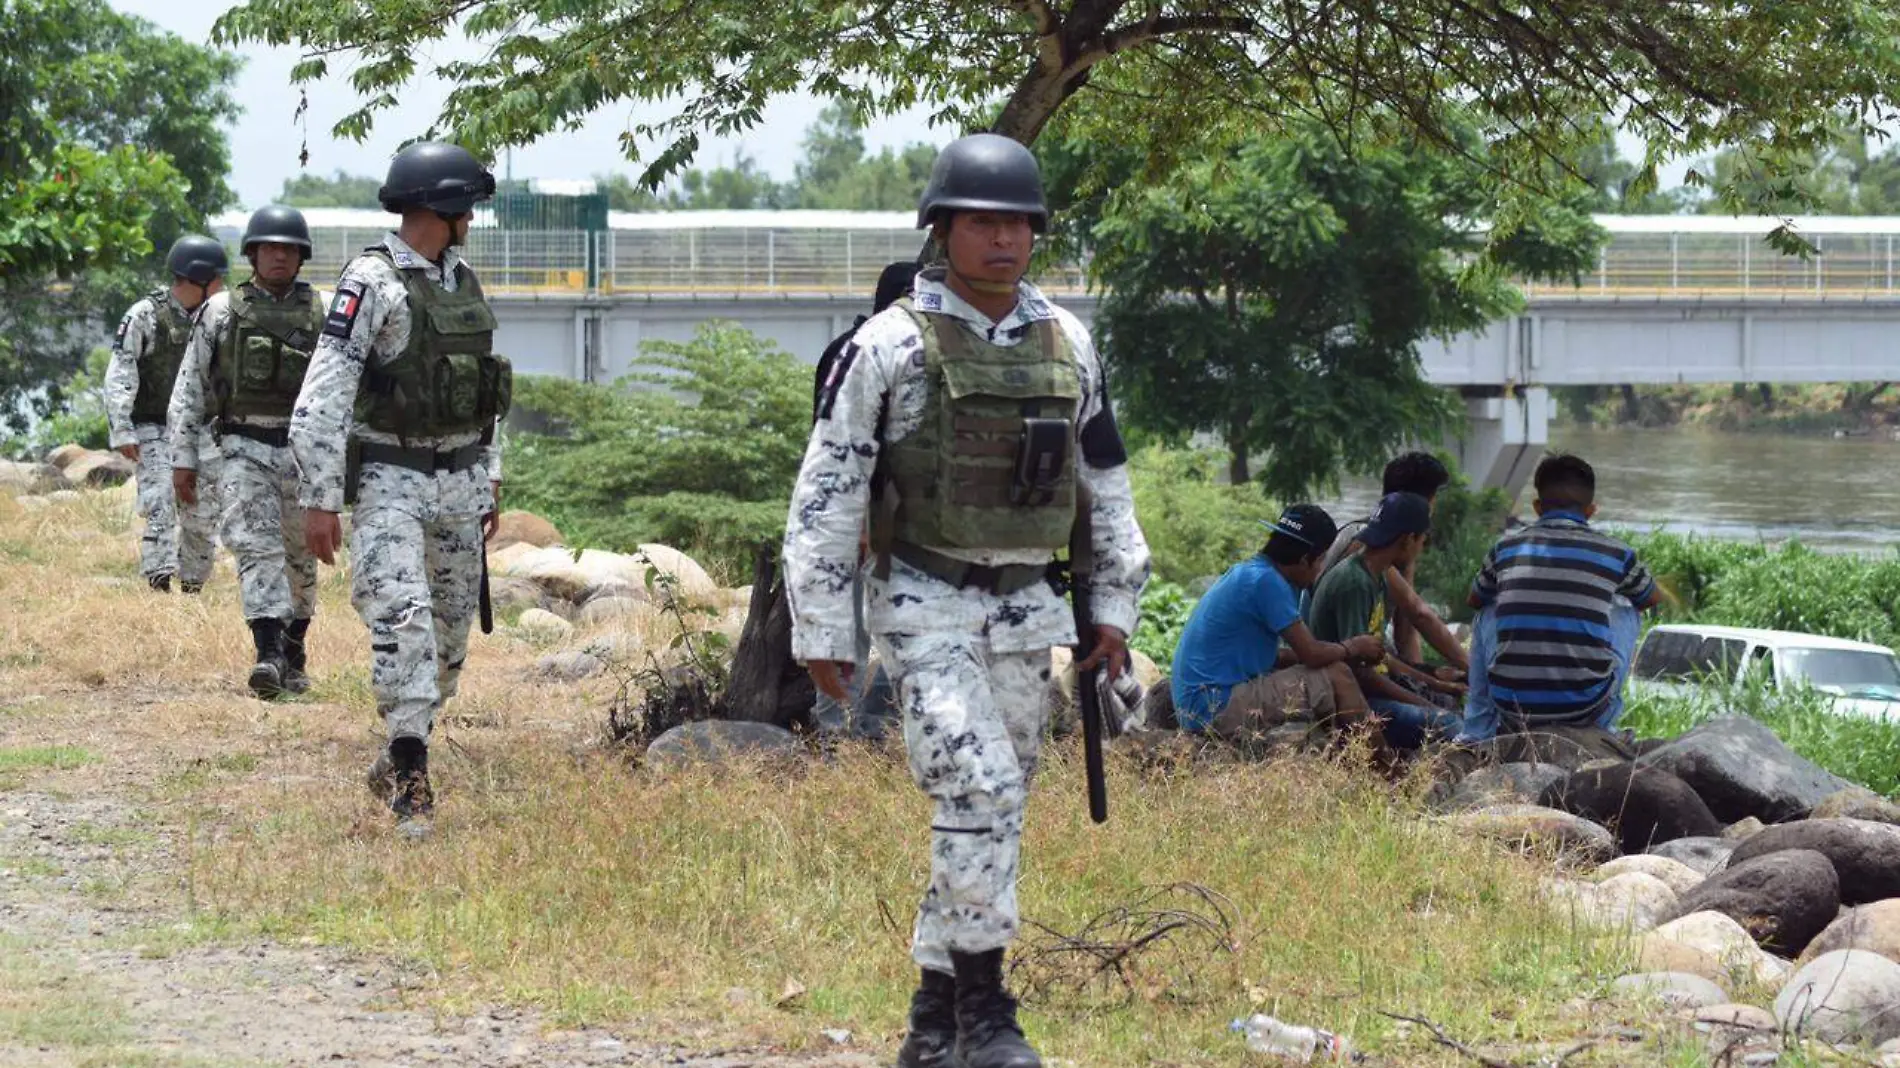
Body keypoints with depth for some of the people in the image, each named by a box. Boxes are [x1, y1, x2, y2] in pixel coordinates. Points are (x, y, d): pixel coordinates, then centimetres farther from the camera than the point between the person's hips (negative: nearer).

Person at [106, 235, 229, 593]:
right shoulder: (145, 316, -9)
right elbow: (119, 377, -10)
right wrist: (122, 432, -16)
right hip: (155, 431, -6)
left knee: (203, 516, 6)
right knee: (161, 509, -16)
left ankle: (192, 587, 18)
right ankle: (159, 585, -20)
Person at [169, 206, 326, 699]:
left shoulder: (321, 314, 5)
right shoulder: (221, 312, 3)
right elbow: (189, 389, 5)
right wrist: (183, 458, 1)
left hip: (304, 449, 2)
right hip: (245, 449, -2)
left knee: (300, 558, 10)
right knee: (257, 546, -17)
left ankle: (294, 650, 27)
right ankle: (269, 657, -27)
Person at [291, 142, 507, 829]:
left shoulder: (463, 283, 12)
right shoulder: (372, 282, -13)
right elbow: (324, 395, -17)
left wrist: (490, 478, 20)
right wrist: (319, 499, -20)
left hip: (459, 482, 8)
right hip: (389, 481, -8)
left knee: (452, 630, 10)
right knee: (403, 617, -20)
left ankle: (398, 764, 23)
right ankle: (411, 773, -18)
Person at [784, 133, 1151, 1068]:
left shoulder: (1067, 344, 6)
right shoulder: (890, 346, -9)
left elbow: (1107, 481, 16)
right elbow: (826, 492, -7)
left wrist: (1114, 604, 13)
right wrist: (819, 631, -8)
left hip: (1023, 612, 5)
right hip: (924, 607, -5)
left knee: (989, 812, 8)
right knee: (978, 789, -19)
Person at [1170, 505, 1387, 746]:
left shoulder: (1246, 572, 14)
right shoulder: (1266, 581, -16)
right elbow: (1311, 654, -16)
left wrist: (1342, 651, 15)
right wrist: (1351, 648, 5)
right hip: (1217, 709, -10)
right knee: (1336, 676, -11)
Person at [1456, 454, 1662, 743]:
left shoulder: (1508, 547, 9)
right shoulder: (1615, 553, 6)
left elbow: (1475, 600, 30)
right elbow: (1653, 598, 29)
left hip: (1513, 709, 1)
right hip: (1585, 710, -1)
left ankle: (1478, 728, 22)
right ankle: (1603, 726, 24)